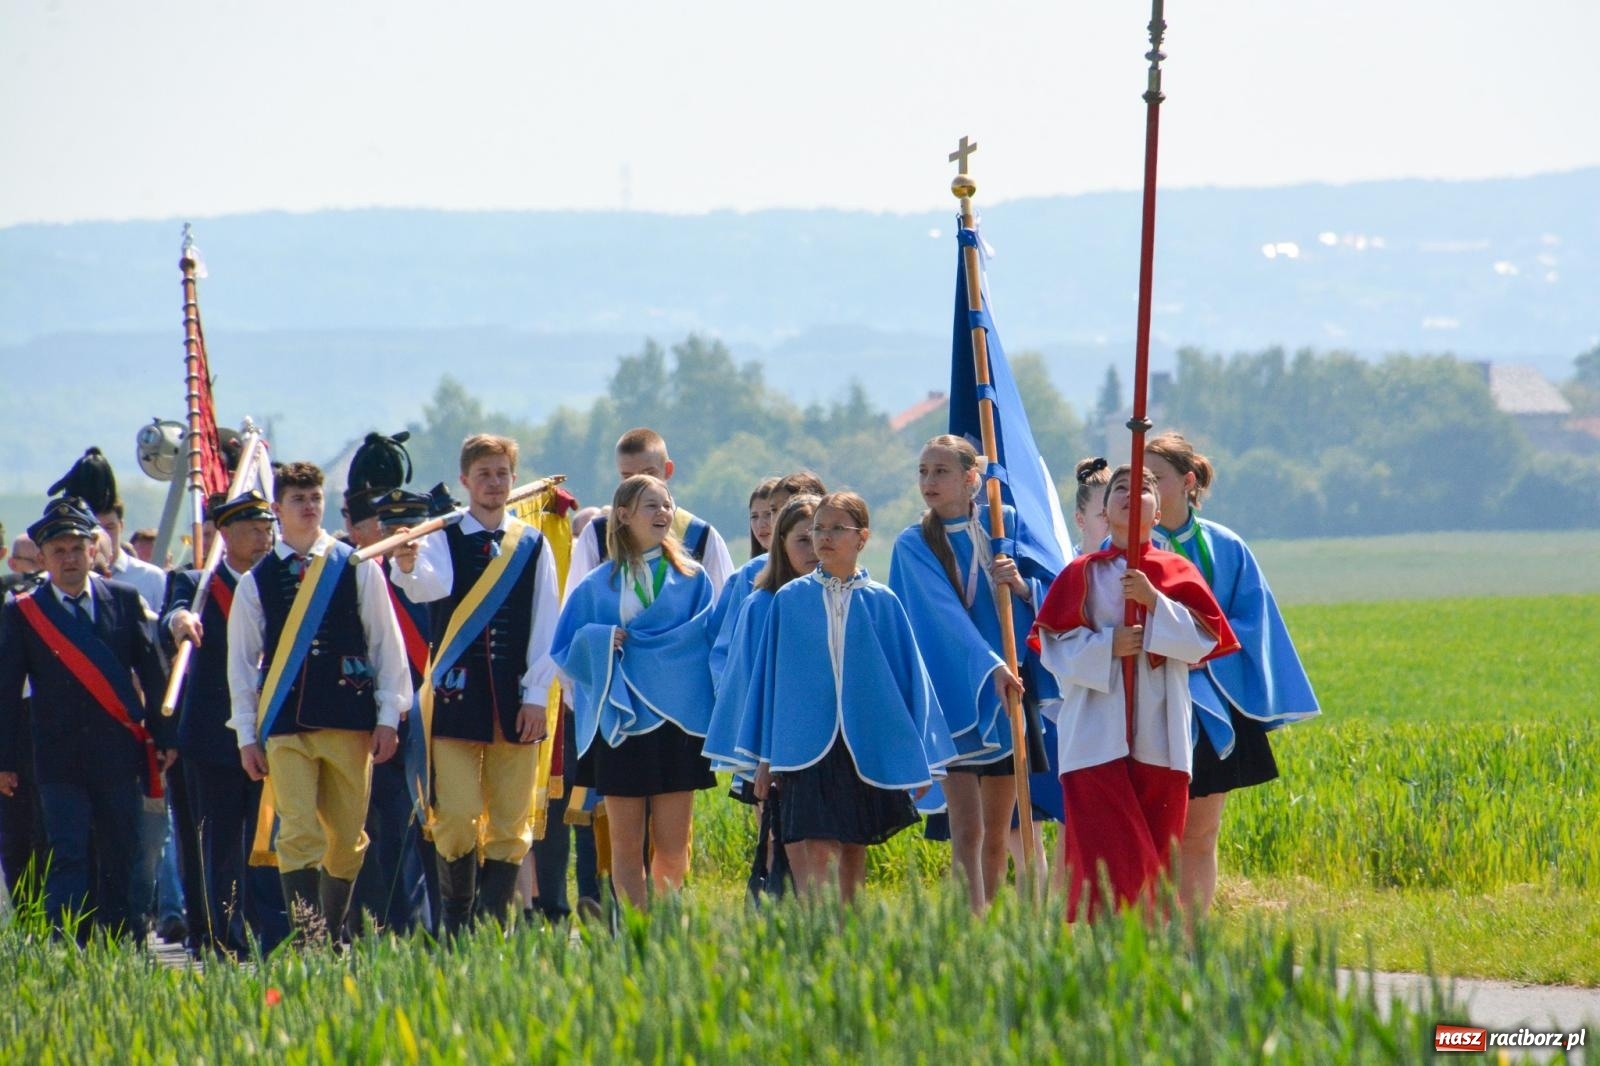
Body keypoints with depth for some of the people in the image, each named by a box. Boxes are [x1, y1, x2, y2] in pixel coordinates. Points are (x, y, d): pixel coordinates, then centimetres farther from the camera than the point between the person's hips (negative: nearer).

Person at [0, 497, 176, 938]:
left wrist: (163, 736, 4)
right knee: (67, 856, -7)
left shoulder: (125, 600, 6)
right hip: (58, 756, -1)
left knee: (123, 859, 6)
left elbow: (152, 673, 9)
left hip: (119, 752, 1)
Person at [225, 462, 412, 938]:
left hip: (349, 720, 1)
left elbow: (386, 643, 7)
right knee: (298, 833, -11)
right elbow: (241, 662, 9)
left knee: (347, 837, 5)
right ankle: (306, 936, -14)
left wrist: (388, 715, 1)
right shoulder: (256, 581, 7)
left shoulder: (357, 568, 6)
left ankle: (333, 933, 17)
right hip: (285, 726, -1)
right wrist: (246, 734, 3)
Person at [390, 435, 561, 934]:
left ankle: (495, 924, 6)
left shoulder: (533, 546, 9)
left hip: (514, 699, 2)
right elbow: (430, 586, -20)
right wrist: (408, 566, -43)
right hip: (456, 695, -2)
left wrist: (535, 694, -1)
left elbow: (547, 626, 7)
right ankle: (455, 925, 3)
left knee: (510, 820, 1)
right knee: (457, 817, -7)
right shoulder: (442, 539, 3)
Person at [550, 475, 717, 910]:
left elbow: (706, 642, 1)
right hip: (620, 723, 0)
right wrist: (599, 641, -13)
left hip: (676, 722, 0)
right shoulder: (598, 586, 8)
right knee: (626, 845, 0)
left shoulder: (691, 580, 8)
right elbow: (564, 650, 8)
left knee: (671, 848, -2)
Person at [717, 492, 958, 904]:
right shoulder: (789, 600, 4)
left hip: (867, 745, 1)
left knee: (853, 853, 9)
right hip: (806, 743, -1)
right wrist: (763, 757, 7)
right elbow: (770, 677, 8)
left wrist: (918, 757, 4)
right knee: (814, 858, -11)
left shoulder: (881, 603, 3)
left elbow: (909, 675, 6)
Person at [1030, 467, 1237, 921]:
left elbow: (1204, 639, -1)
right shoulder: (1084, 573, 6)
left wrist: (1154, 601, -12)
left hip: (1159, 737, 2)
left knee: (1155, 861, 4)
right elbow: (1053, 644, 2)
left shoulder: (1177, 572, 9)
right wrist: (1106, 646, -14)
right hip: (1097, 737, -2)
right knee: (1109, 856, -11)